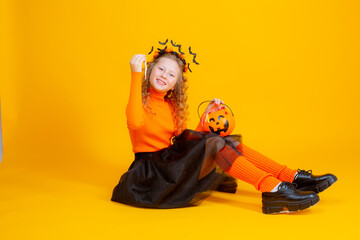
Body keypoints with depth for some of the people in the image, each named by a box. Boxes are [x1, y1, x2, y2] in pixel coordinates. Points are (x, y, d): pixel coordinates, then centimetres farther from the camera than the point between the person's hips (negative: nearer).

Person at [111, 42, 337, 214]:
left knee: (228, 142, -10)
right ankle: (273, 190, -39)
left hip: (173, 161, 7)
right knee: (215, 143, -25)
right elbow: (136, 122, -30)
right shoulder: (142, 100, -4)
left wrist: (206, 116, 6)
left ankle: (293, 178, -20)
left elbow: (189, 141, 14)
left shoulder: (172, 107, 16)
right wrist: (136, 74, -30)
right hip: (151, 169, -7)